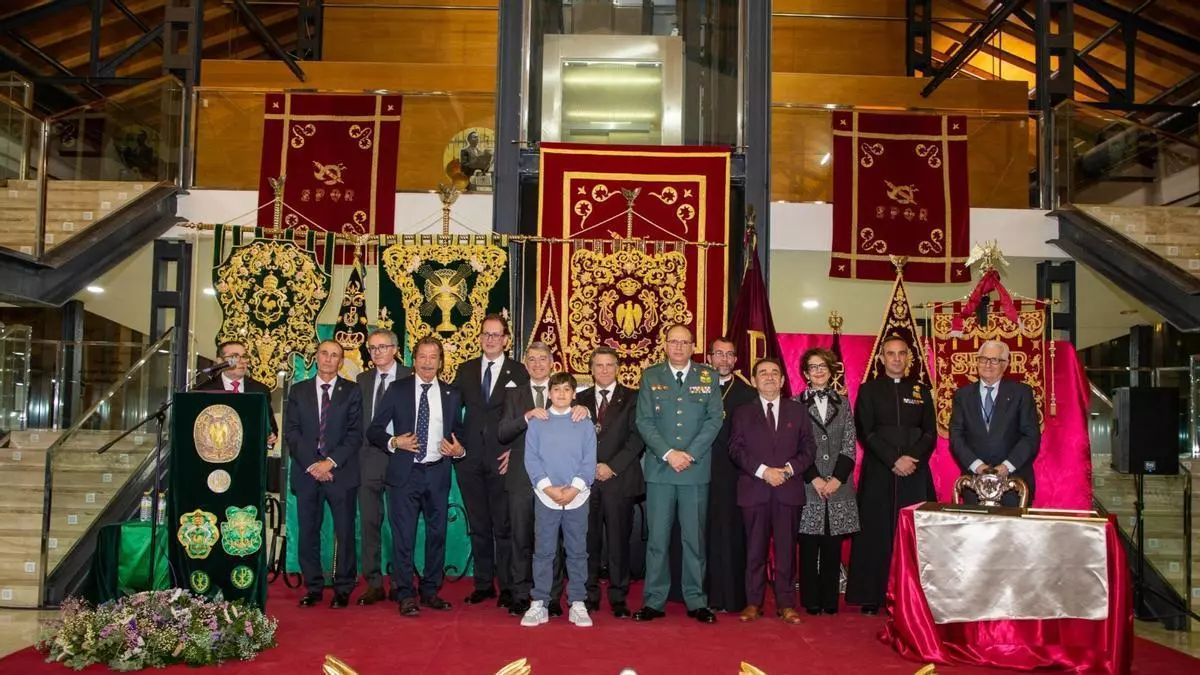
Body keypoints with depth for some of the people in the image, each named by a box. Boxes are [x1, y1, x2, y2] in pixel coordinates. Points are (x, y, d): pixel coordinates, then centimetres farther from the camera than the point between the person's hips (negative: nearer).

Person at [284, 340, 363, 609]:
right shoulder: (299, 391, 12)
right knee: (308, 533, 4)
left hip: (341, 473, -2)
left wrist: (331, 462, -12)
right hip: (307, 472, 2)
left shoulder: (352, 392, 6)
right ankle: (313, 587, 15)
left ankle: (343, 589, 10)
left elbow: (355, 434, -1)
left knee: (345, 533, 0)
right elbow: (291, 432, 4)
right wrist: (312, 464, -9)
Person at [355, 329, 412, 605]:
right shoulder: (362, 380, 12)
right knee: (369, 523, 6)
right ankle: (374, 584, 14)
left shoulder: (410, 377, -2)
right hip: (369, 460, 4)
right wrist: (356, 452, 2)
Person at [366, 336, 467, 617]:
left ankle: (431, 591, 22)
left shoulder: (452, 395, 8)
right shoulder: (397, 390, 2)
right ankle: (405, 595, 8)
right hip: (405, 473, -2)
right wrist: (393, 442, -15)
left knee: (437, 533, 9)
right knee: (403, 536, -1)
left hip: (438, 474, 3)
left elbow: (459, 432, 17)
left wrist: (459, 450, -4)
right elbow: (374, 430, 3)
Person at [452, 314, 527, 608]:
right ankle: (483, 583, 20)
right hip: (470, 459, 3)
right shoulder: (465, 371, 11)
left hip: (503, 460, -3)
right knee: (477, 526, 10)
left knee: (504, 526, 0)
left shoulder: (518, 372, 1)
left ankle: (507, 587, 10)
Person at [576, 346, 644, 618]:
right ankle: (590, 595, 11)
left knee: (618, 540, -1)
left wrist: (613, 466, -9)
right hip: (586, 478, 2)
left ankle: (618, 598, 8)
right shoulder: (580, 399, 15)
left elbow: (636, 437, -1)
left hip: (619, 478, -2)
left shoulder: (631, 398, 6)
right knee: (589, 540, 2)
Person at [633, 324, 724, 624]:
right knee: (657, 538, 3)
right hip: (659, 468, 0)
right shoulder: (650, 376, 6)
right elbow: (644, 421, 0)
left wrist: (690, 454, -11)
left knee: (694, 538, 6)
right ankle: (654, 601, 11)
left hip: (696, 470, 0)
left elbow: (714, 420, 0)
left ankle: (696, 601, 16)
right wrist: (668, 453, -11)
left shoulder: (708, 377, 7)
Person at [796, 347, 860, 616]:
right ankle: (811, 601, 11)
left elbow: (849, 445, 5)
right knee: (809, 546, 2)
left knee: (833, 546, 6)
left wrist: (837, 479, -7)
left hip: (838, 485, 2)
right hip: (808, 485, -2)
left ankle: (830, 600, 14)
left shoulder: (842, 404, 11)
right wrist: (814, 478, -10)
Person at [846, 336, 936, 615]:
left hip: (915, 473, 2)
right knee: (875, 534, -1)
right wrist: (894, 460, -12)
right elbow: (866, 432, -2)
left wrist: (912, 458, -10)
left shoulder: (922, 391, 13)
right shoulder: (868, 390, 7)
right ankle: (871, 597, 4)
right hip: (878, 472, -2)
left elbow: (930, 433, 7)